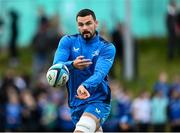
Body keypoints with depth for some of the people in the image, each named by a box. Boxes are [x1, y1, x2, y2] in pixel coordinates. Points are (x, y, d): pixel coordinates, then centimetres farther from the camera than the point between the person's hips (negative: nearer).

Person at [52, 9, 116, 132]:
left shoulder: (107, 48, -6)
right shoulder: (68, 42, 1)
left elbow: (100, 73, -22)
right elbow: (56, 65, -14)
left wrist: (85, 86, -43)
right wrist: (72, 65, -37)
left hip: (98, 101, -5)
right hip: (76, 103, 5)